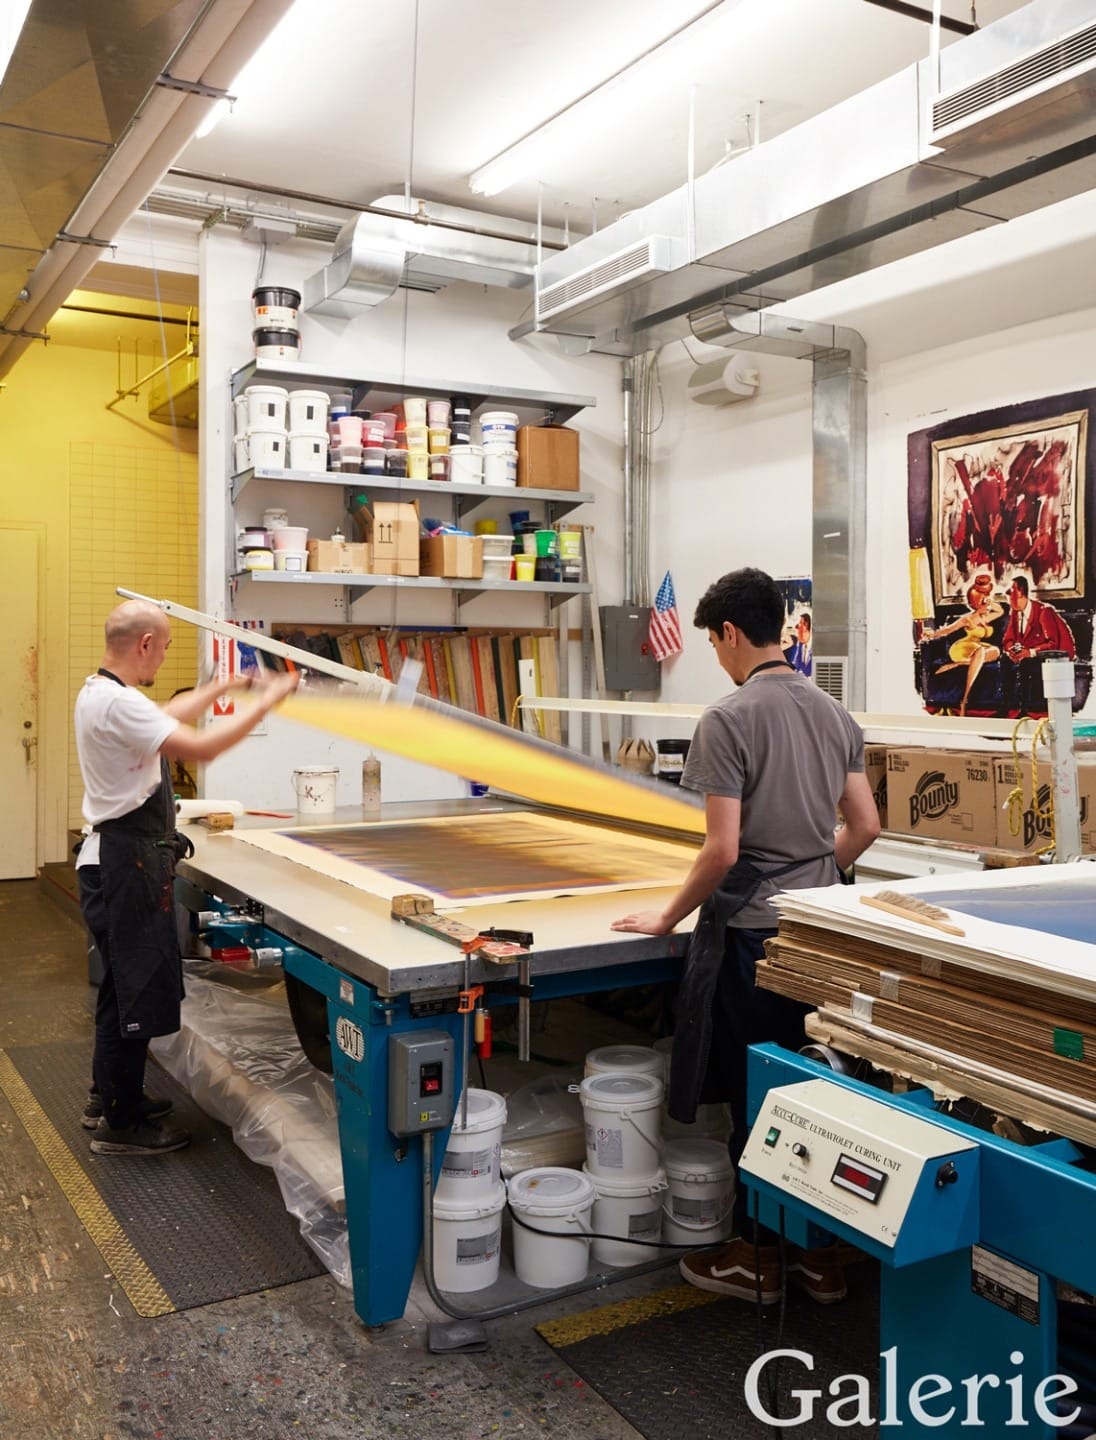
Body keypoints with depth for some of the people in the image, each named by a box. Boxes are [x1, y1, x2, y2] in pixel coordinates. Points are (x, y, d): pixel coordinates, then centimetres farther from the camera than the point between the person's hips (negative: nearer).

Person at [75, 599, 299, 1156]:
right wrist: (265, 702, -21)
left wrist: (219, 688, 29)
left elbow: (164, 718, 28)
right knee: (137, 989, -1)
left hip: (119, 857, 11)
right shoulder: (118, 703, -23)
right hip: (128, 862, -11)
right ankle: (121, 1124, 10)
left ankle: (110, 1096, 34)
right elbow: (200, 747, -29)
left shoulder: (99, 691, 10)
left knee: (122, 984, 21)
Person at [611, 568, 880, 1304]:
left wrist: (668, 918, -6)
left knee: (754, 1094, 7)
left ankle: (758, 1256, 21)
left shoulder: (729, 718, -15)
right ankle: (819, 1249, 27)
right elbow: (866, 826, 10)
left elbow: (722, 850, -19)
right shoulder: (835, 713, 6)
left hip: (750, 931, -6)